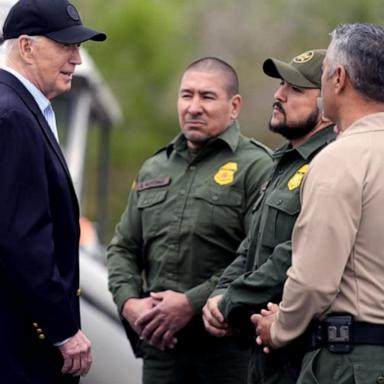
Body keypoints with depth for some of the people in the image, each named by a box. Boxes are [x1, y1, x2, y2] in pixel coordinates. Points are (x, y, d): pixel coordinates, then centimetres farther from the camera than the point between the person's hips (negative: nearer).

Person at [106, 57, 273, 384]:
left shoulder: (255, 167, -4)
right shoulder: (153, 170, 19)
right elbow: (123, 249, 21)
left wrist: (191, 303, -17)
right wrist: (129, 302, 1)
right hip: (160, 342, 6)